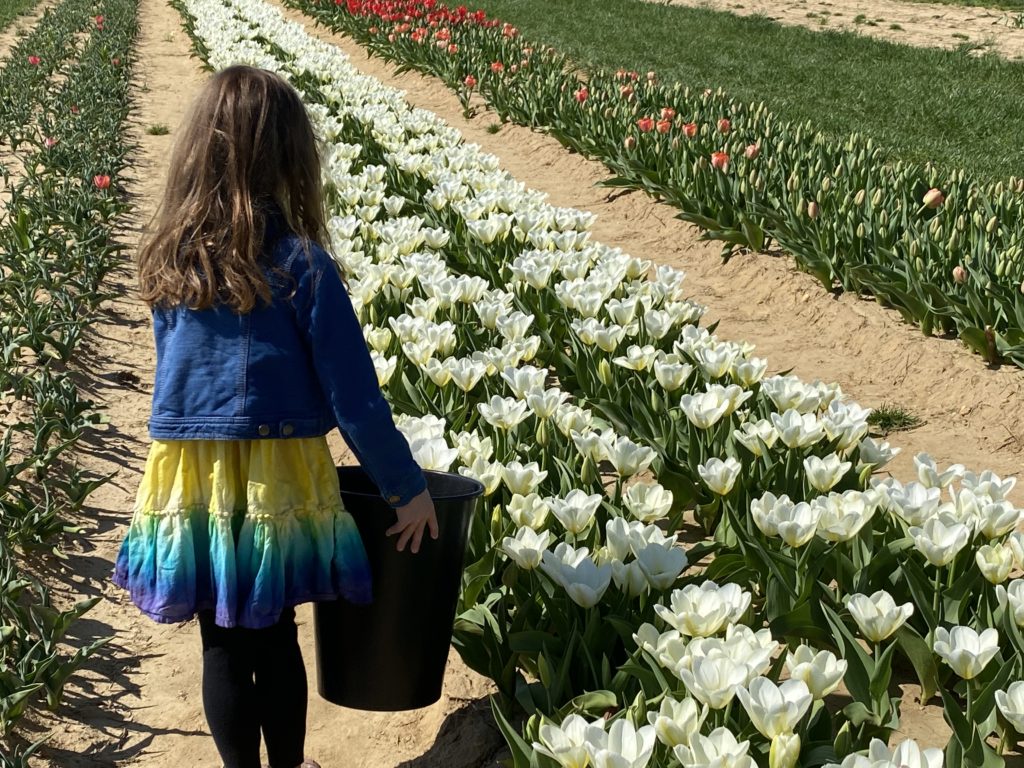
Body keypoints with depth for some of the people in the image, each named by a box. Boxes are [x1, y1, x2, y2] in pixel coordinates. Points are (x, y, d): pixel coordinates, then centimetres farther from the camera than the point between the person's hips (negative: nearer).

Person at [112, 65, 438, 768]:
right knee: (276, 642, 14)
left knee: (223, 650, 12)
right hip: (277, 482, -3)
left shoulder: (169, 261, 1)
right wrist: (408, 488, 0)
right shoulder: (299, 263, -13)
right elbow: (353, 396, -11)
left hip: (189, 482, 3)